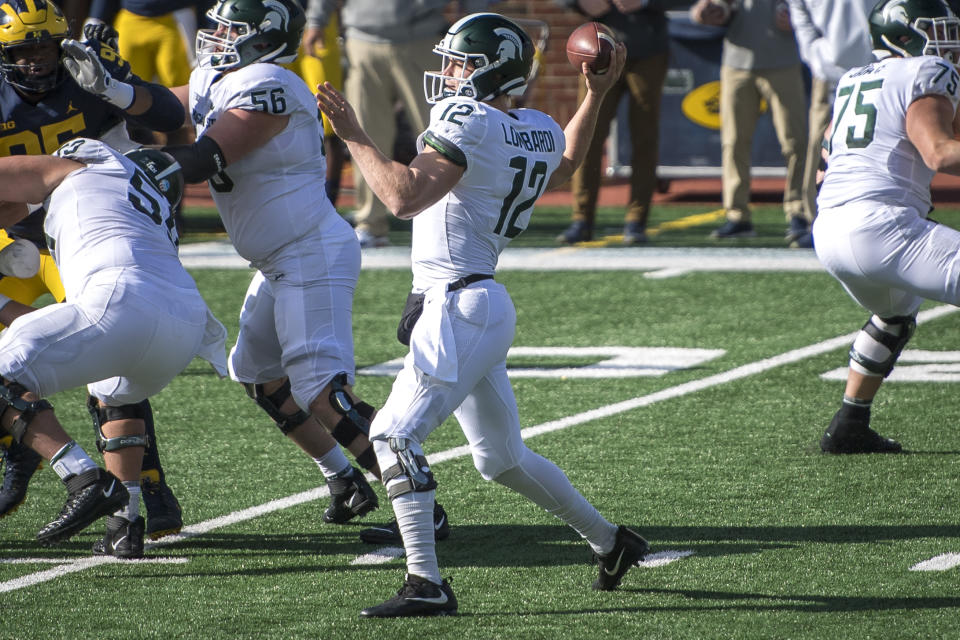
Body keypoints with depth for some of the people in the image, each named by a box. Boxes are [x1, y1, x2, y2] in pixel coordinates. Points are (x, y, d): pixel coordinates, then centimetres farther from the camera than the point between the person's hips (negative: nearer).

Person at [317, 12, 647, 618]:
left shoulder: (469, 121, -16)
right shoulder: (540, 131, 10)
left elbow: (405, 196, -25)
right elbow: (564, 164, 37)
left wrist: (354, 136, -16)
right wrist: (597, 94, 42)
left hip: (458, 306, -10)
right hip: (488, 309, 10)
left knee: (396, 434, -15)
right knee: (503, 458, 22)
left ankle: (427, 583, -21)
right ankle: (611, 541, 33)